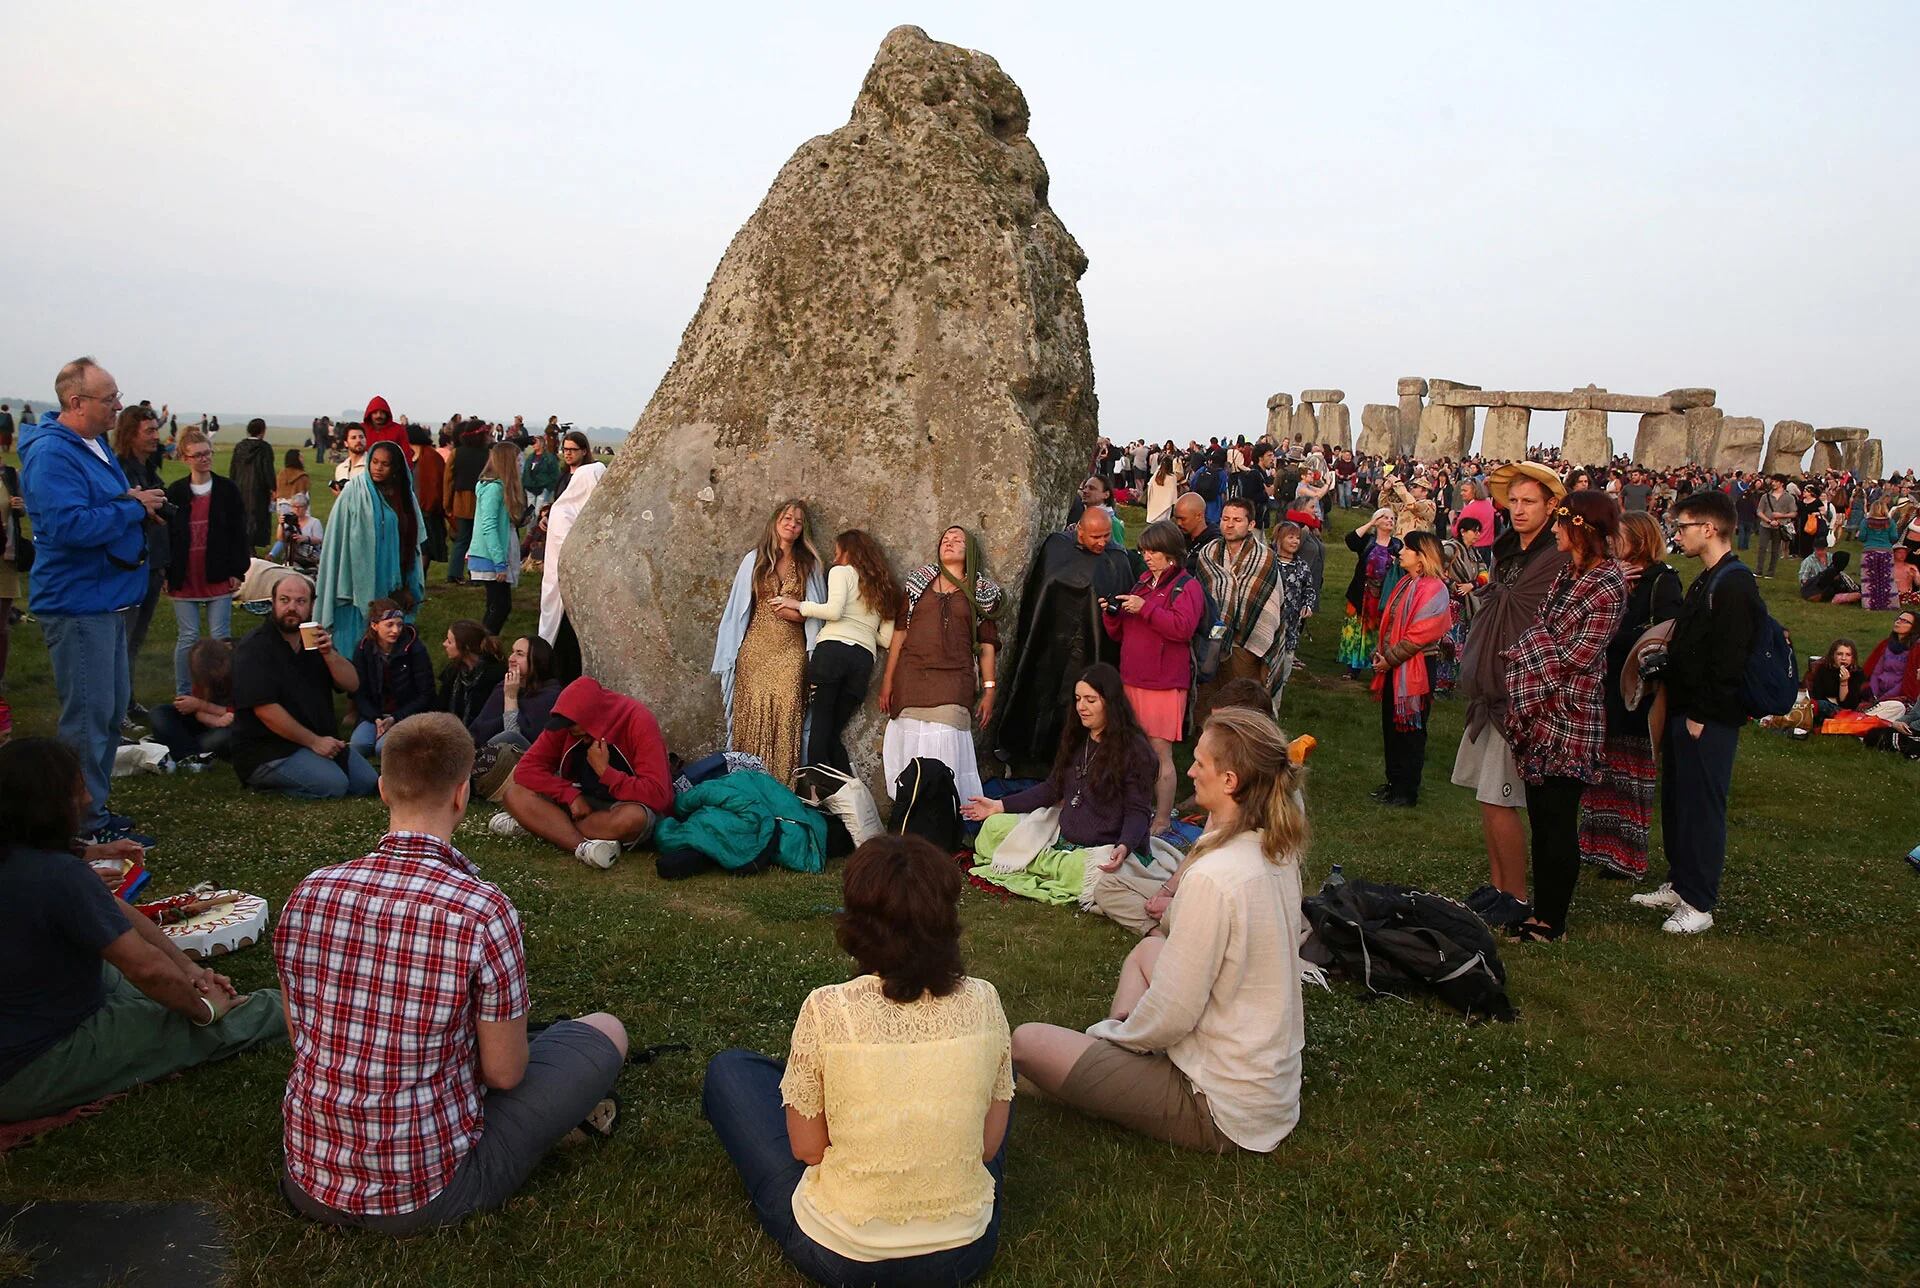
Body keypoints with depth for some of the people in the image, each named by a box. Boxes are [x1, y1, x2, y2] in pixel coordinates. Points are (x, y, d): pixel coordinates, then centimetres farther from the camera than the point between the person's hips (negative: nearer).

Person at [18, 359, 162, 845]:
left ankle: (94, 808, 29)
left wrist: (134, 501, 9)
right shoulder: (51, 453, -18)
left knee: (112, 709, 17)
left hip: (106, 600, 11)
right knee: (88, 716, -5)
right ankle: (87, 823, 4)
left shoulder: (94, 446, 14)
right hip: (78, 605, -10)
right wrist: (134, 507, -19)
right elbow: (70, 525, -28)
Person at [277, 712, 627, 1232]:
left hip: (308, 1184, 6)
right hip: (424, 1194, -5)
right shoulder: (483, 911, -23)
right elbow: (504, 1072, -11)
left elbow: (302, 1038, 7)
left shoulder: (308, 894, -8)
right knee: (606, 1031, 12)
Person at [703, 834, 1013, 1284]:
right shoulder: (983, 1002, -12)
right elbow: (990, 1145, -3)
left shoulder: (827, 1010, -20)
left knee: (728, 1069, 16)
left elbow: (807, 1149, -8)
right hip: (967, 1251, 2)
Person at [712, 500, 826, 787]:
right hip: (756, 647, 0)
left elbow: (817, 613, 12)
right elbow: (738, 606, 11)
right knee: (753, 710, -5)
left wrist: (797, 612, -7)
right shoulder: (754, 559, 9)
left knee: (786, 712, -10)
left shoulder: (810, 565, 10)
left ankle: (781, 782, -6)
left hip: (791, 650, 0)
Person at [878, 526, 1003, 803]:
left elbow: (987, 643, 7)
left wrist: (989, 690, 0)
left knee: (944, 750, -10)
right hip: (910, 677, 2)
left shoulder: (982, 592, 10)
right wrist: (888, 679, 7)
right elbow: (900, 630, 12)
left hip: (954, 681, -2)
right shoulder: (919, 580, 14)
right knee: (909, 746, 0)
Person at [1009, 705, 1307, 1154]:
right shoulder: (1278, 849, -5)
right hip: (1273, 1079, 9)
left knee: (1026, 1042, -5)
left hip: (1221, 1113, -9)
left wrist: (1113, 1030, -6)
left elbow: (1170, 1017, -22)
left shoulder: (1213, 878, -30)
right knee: (1148, 948, 28)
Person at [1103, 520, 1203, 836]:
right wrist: (1112, 615, 1)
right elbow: (1121, 634, 21)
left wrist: (1145, 609, -22)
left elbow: (1183, 627, -20)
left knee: (1160, 753, -5)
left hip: (1165, 683, -7)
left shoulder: (1187, 586, -3)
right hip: (1132, 679, 7)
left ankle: (1162, 820, 2)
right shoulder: (1142, 582, 18)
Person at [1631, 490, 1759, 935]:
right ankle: (1679, 884, 30)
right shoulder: (1706, 580, 14)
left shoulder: (1734, 585, -18)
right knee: (1676, 802, 17)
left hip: (1710, 720, -10)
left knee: (1702, 808, -1)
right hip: (1685, 712, 10)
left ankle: (1699, 905, 9)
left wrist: (1702, 715, -20)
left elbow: (1729, 661, -22)